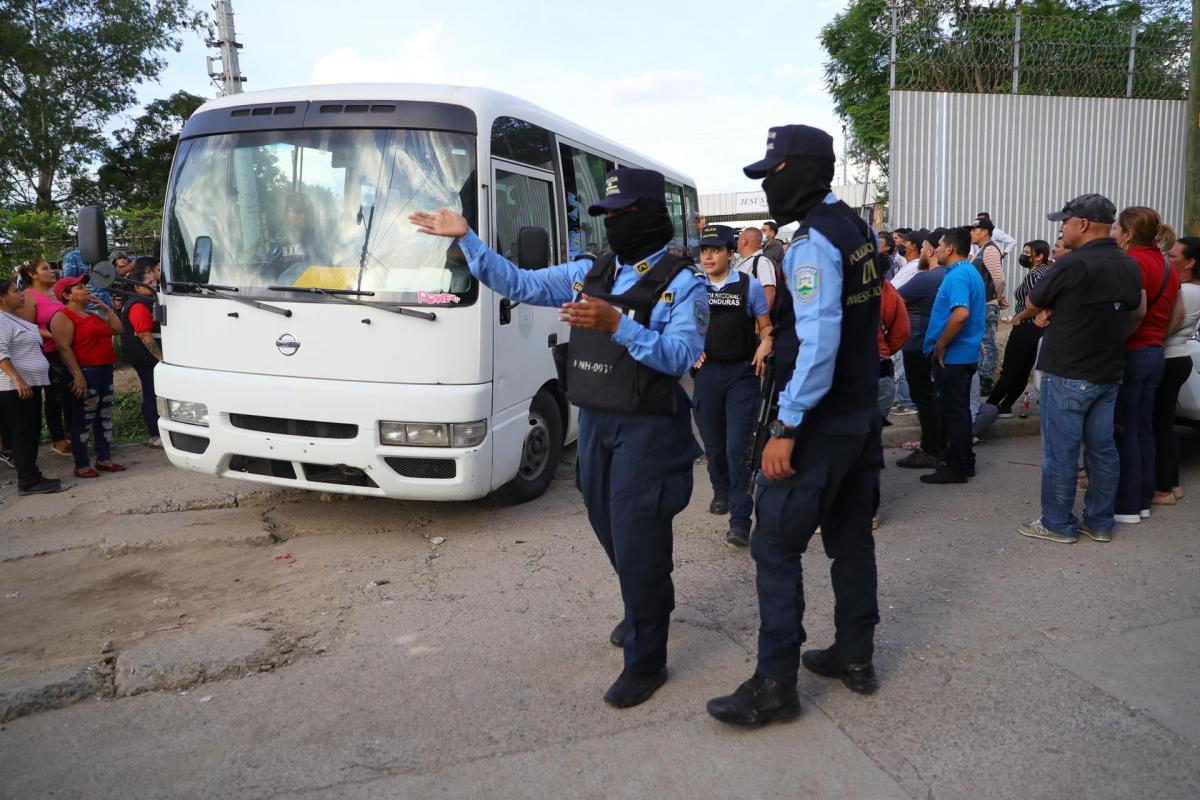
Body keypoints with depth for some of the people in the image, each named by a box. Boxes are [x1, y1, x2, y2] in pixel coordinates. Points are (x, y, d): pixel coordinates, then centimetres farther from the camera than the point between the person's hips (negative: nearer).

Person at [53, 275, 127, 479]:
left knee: (105, 416, 12)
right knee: (83, 419, -3)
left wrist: (105, 307, 11)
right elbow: (64, 348, -16)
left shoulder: (93, 316, 18)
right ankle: (81, 465, 3)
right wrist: (78, 375, -23)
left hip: (105, 371, 8)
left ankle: (104, 459, 20)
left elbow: (118, 329, 17)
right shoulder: (64, 317, -8)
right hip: (85, 372, -8)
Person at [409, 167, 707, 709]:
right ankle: (647, 608, 45)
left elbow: (683, 356, -20)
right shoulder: (589, 272, 9)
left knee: (637, 542, -2)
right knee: (612, 532, 18)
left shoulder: (682, 282, -8)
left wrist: (617, 325, -32)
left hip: (647, 429, -6)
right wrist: (466, 239, 2)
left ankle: (645, 661, 15)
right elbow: (519, 284, 9)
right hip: (594, 423, 6)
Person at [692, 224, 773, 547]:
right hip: (706, 372, 3)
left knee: (737, 447, -10)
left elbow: (766, 328, 6)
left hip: (742, 374, -3)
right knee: (713, 444, 14)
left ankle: (740, 520, -7)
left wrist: (764, 347, -15)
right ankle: (721, 492, 41)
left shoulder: (749, 286, 1)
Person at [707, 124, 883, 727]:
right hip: (861, 417, 10)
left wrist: (786, 427, -25)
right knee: (850, 540, 16)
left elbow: (818, 342, -25)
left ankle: (775, 686, 4)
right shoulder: (856, 230, 11)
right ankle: (855, 658, 29)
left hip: (818, 425, -9)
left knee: (775, 548, -3)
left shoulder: (814, 242, -17)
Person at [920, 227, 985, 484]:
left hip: (952, 356, -10)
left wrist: (940, 345, -21)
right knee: (959, 410, 17)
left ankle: (956, 467, 5)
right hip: (964, 354, 10)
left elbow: (961, 314, -32)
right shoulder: (969, 272, 15)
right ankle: (964, 462, 26)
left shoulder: (957, 275, -19)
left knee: (953, 412, -3)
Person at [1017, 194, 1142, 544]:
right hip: (1109, 373, 8)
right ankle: (1099, 522, 21)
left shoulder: (1075, 263, -17)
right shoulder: (1128, 265, 8)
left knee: (1061, 452, 1)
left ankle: (1058, 524, 10)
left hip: (1068, 374, -8)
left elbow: (1032, 305, -8)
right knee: (1102, 448, 12)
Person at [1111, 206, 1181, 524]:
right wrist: (1159, 339, 19)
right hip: (1155, 353, 9)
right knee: (1143, 429, 14)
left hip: (1131, 353, -9)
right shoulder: (1165, 264, 12)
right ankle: (1143, 500, 21)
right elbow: (1177, 312, 18)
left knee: (1124, 431, -1)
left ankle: (1127, 506, 6)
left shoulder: (1133, 262, -16)